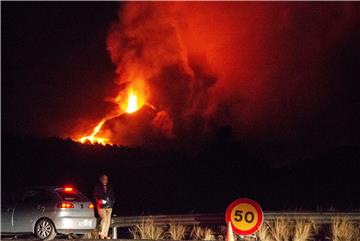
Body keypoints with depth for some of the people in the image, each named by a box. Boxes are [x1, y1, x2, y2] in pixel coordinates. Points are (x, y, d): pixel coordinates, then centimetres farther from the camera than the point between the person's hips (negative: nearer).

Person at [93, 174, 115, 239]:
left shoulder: (109, 188, 16)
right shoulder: (97, 187, 3)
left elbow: (112, 196, 21)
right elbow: (95, 196, -1)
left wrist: (112, 202, 3)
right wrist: (101, 201, -13)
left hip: (109, 206, 5)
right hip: (101, 206, -5)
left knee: (108, 220, 1)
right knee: (104, 219, -19)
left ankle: (105, 234, 5)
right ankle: (101, 234, -12)